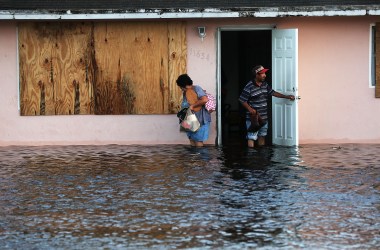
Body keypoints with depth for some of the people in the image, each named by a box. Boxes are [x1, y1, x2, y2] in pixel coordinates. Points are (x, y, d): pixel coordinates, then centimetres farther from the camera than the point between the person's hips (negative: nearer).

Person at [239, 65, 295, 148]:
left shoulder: (265, 85, 6)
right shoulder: (249, 87, -16)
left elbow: (273, 93, 15)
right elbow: (242, 100, -13)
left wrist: (286, 97, 12)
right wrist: (249, 109, -26)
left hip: (263, 117, 8)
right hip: (253, 118, -8)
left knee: (262, 136, 17)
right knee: (251, 137, -6)